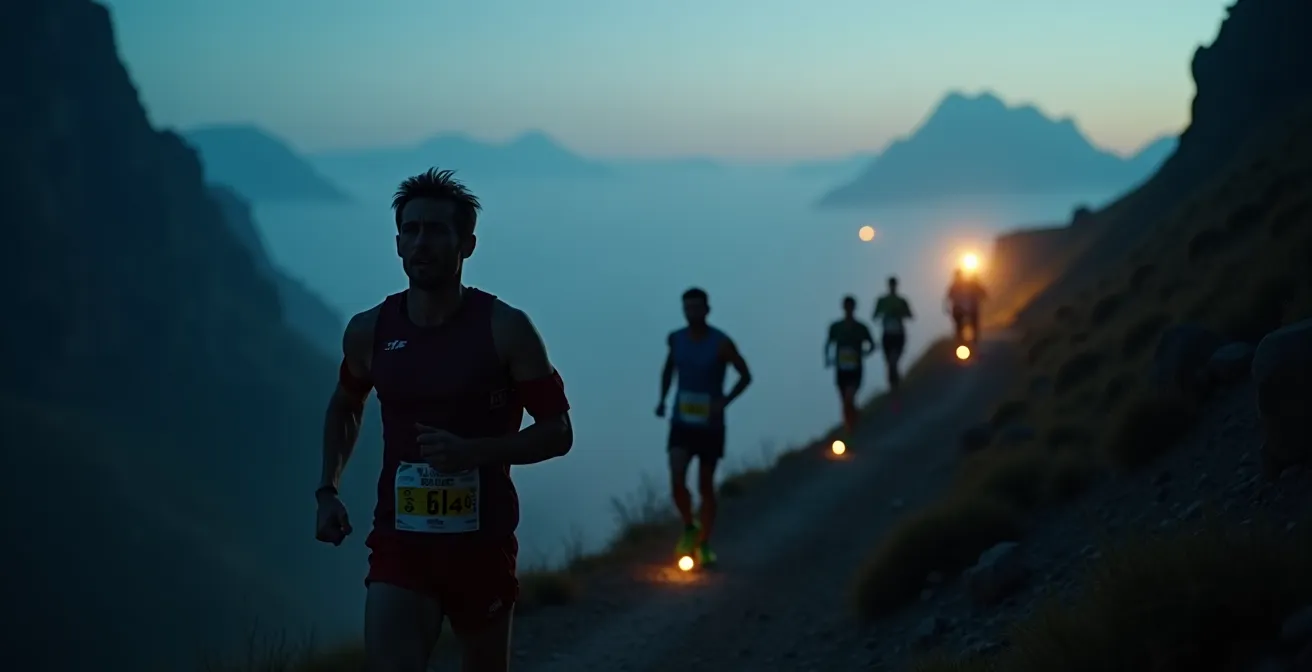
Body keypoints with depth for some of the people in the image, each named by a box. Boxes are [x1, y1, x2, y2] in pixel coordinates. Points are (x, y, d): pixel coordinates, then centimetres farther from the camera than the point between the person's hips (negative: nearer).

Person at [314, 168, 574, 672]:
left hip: (482, 544, -1)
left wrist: (471, 450, -21)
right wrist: (328, 491, 8)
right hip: (399, 544, 1)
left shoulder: (505, 329, -8)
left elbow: (558, 432, -6)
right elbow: (343, 409, 21)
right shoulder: (369, 332, 1)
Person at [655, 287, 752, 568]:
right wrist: (662, 399, 5)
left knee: (705, 486, 7)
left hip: (711, 425, -2)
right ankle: (689, 528, 11)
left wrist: (724, 402, -17)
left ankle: (704, 545, 23)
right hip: (681, 423, 2)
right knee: (677, 480, -16)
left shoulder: (721, 343, -14)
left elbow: (745, 376, -4)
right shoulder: (675, 339, -2)